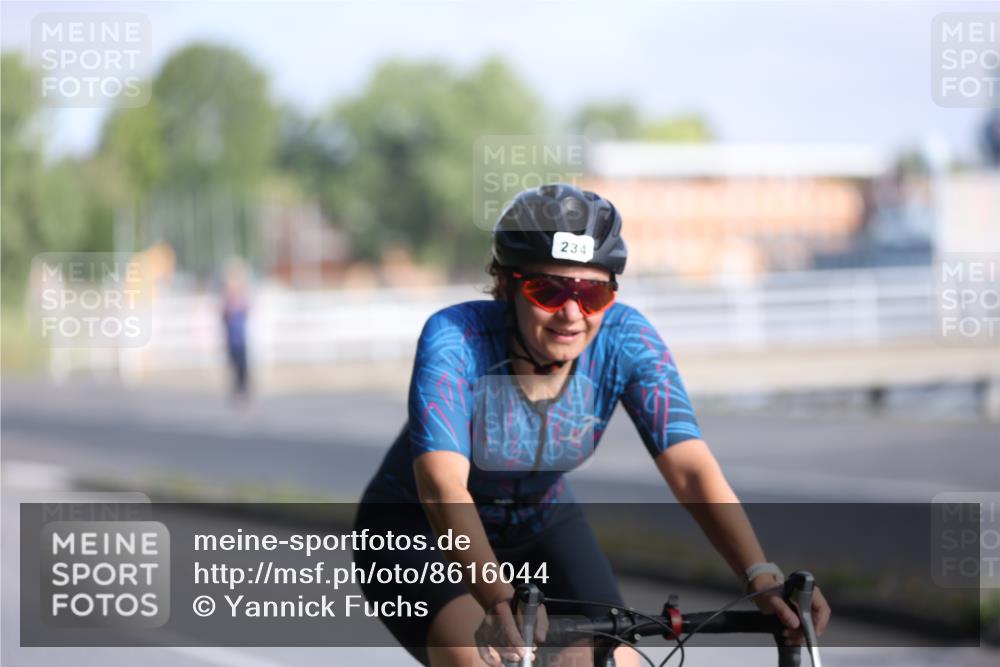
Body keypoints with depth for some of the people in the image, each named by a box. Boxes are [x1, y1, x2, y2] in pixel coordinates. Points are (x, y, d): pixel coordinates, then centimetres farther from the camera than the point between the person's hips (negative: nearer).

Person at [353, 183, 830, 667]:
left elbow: (692, 469, -29)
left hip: (539, 528, 4)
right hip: (418, 534, -4)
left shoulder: (624, 341, -22)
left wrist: (762, 577, -45)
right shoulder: (454, 340, -32)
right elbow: (442, 483, -44)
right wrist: (500, 601, -60)